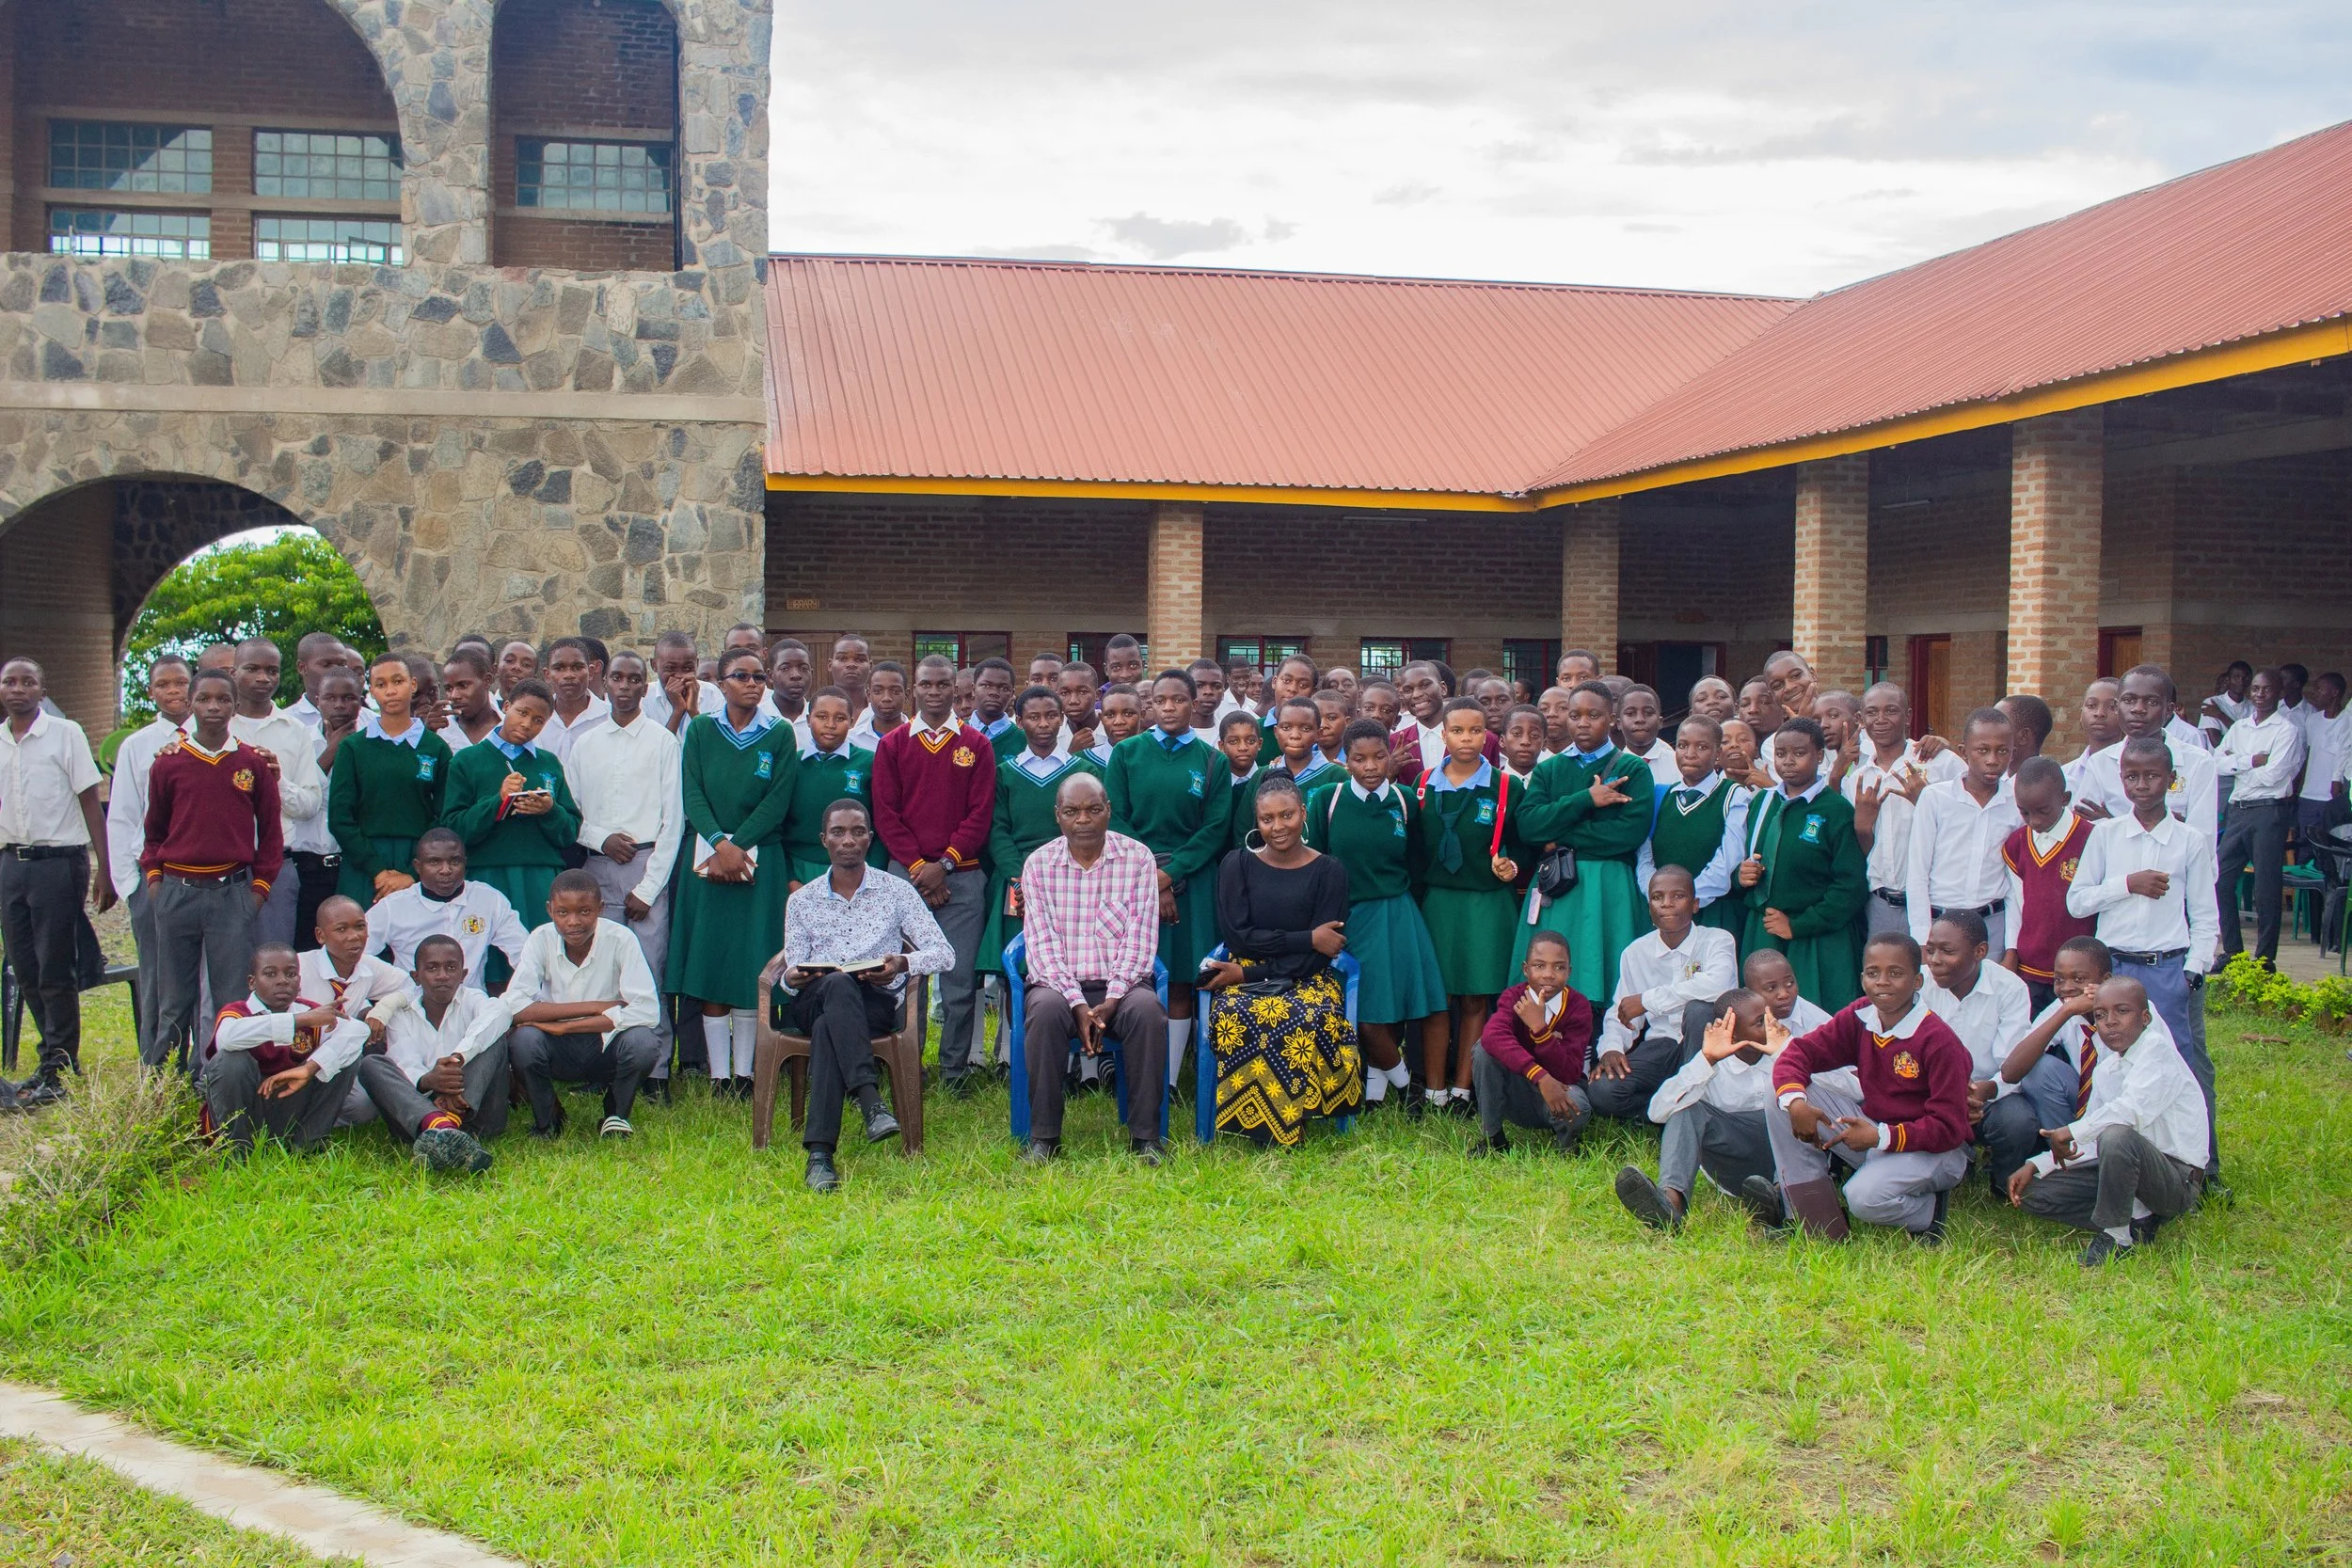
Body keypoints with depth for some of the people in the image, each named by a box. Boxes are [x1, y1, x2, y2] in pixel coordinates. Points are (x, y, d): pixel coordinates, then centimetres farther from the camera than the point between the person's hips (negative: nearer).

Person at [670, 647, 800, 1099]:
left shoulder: (780, 735, 3)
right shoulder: (700, 730, 7)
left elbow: (778, 801, -4)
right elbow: (691, 794, -2)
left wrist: (738, 846, -14)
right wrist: (719, 843, -16)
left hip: (760, 862, -1)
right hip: (707, 858, 1)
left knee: (750, 967, 0)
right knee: (709, 966, 0)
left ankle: (744, 1072, 7)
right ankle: (718, 1075, 5)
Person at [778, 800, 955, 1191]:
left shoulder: (897, 891, 14)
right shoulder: (801, 901, 20)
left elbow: (944, 953, 6)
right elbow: (792, 974, 12)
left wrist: (904, 963, -15)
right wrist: (793, 978, -14)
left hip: (876, 1002, -1)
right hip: (811, 1002, 1)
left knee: (828, 1025, -37)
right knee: (837, 985, -37)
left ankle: (820, 1151, -44)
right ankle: (869, 1098, -49)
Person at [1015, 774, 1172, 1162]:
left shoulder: (1138, 858, 2)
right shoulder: (1038, 863, 3)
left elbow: (1140, 938, -4)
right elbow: (1042, 942, -4)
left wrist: (1112, 1000, -17)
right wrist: (1078, 1003, -17)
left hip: (1121, 984, 0)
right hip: (1059, 984, 0)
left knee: (1147, 1009, -32)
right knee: (1046, 1009, -34)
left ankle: (1145, 1136, -22)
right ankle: (1043, 1137, -24)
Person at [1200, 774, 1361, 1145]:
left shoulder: (1328, 872, 2)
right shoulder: (1238, 865, 6)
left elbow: (1316, 958, -5)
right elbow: (1237, 935, -7)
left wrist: (1249, 975, -13)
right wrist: (1307, 939, -13)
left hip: (1307, 979, 0)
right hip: (1244, 979, 0)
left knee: (1311, 1018, -35)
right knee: (1235, 1016, -34)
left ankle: (1292, 1118, -16)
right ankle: (1256, 1121, -18)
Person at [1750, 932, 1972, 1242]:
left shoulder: (1939, 1041, -21)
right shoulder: (1858, 1018, -4)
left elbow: (1949, 1129, -23)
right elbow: (1799, 1051, -3)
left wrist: (1880, 1137, -32)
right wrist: (1795, 1102, -24)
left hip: (1933, 1149, -6)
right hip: (1872, 1129, 6)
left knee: (1866, 1196, -35)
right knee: (1783, 1096, -10)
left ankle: (1930, 1212, -1)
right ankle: (1801, 1205, -6)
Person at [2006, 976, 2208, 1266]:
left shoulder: (2157, 1050, -14)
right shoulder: (2105, 1070, 11)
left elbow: (2133, 1109, -30)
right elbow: (2090, 1141, 12)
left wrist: (2072, 1133, -21)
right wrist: (2036, 1165, 0)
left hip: (2179, 1178, -8)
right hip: (2127, 1165, 8)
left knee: (2117, 1136, -39)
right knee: (2033, 1192, 0)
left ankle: (2118, 1235, -18)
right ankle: (2135, 1219, -1)